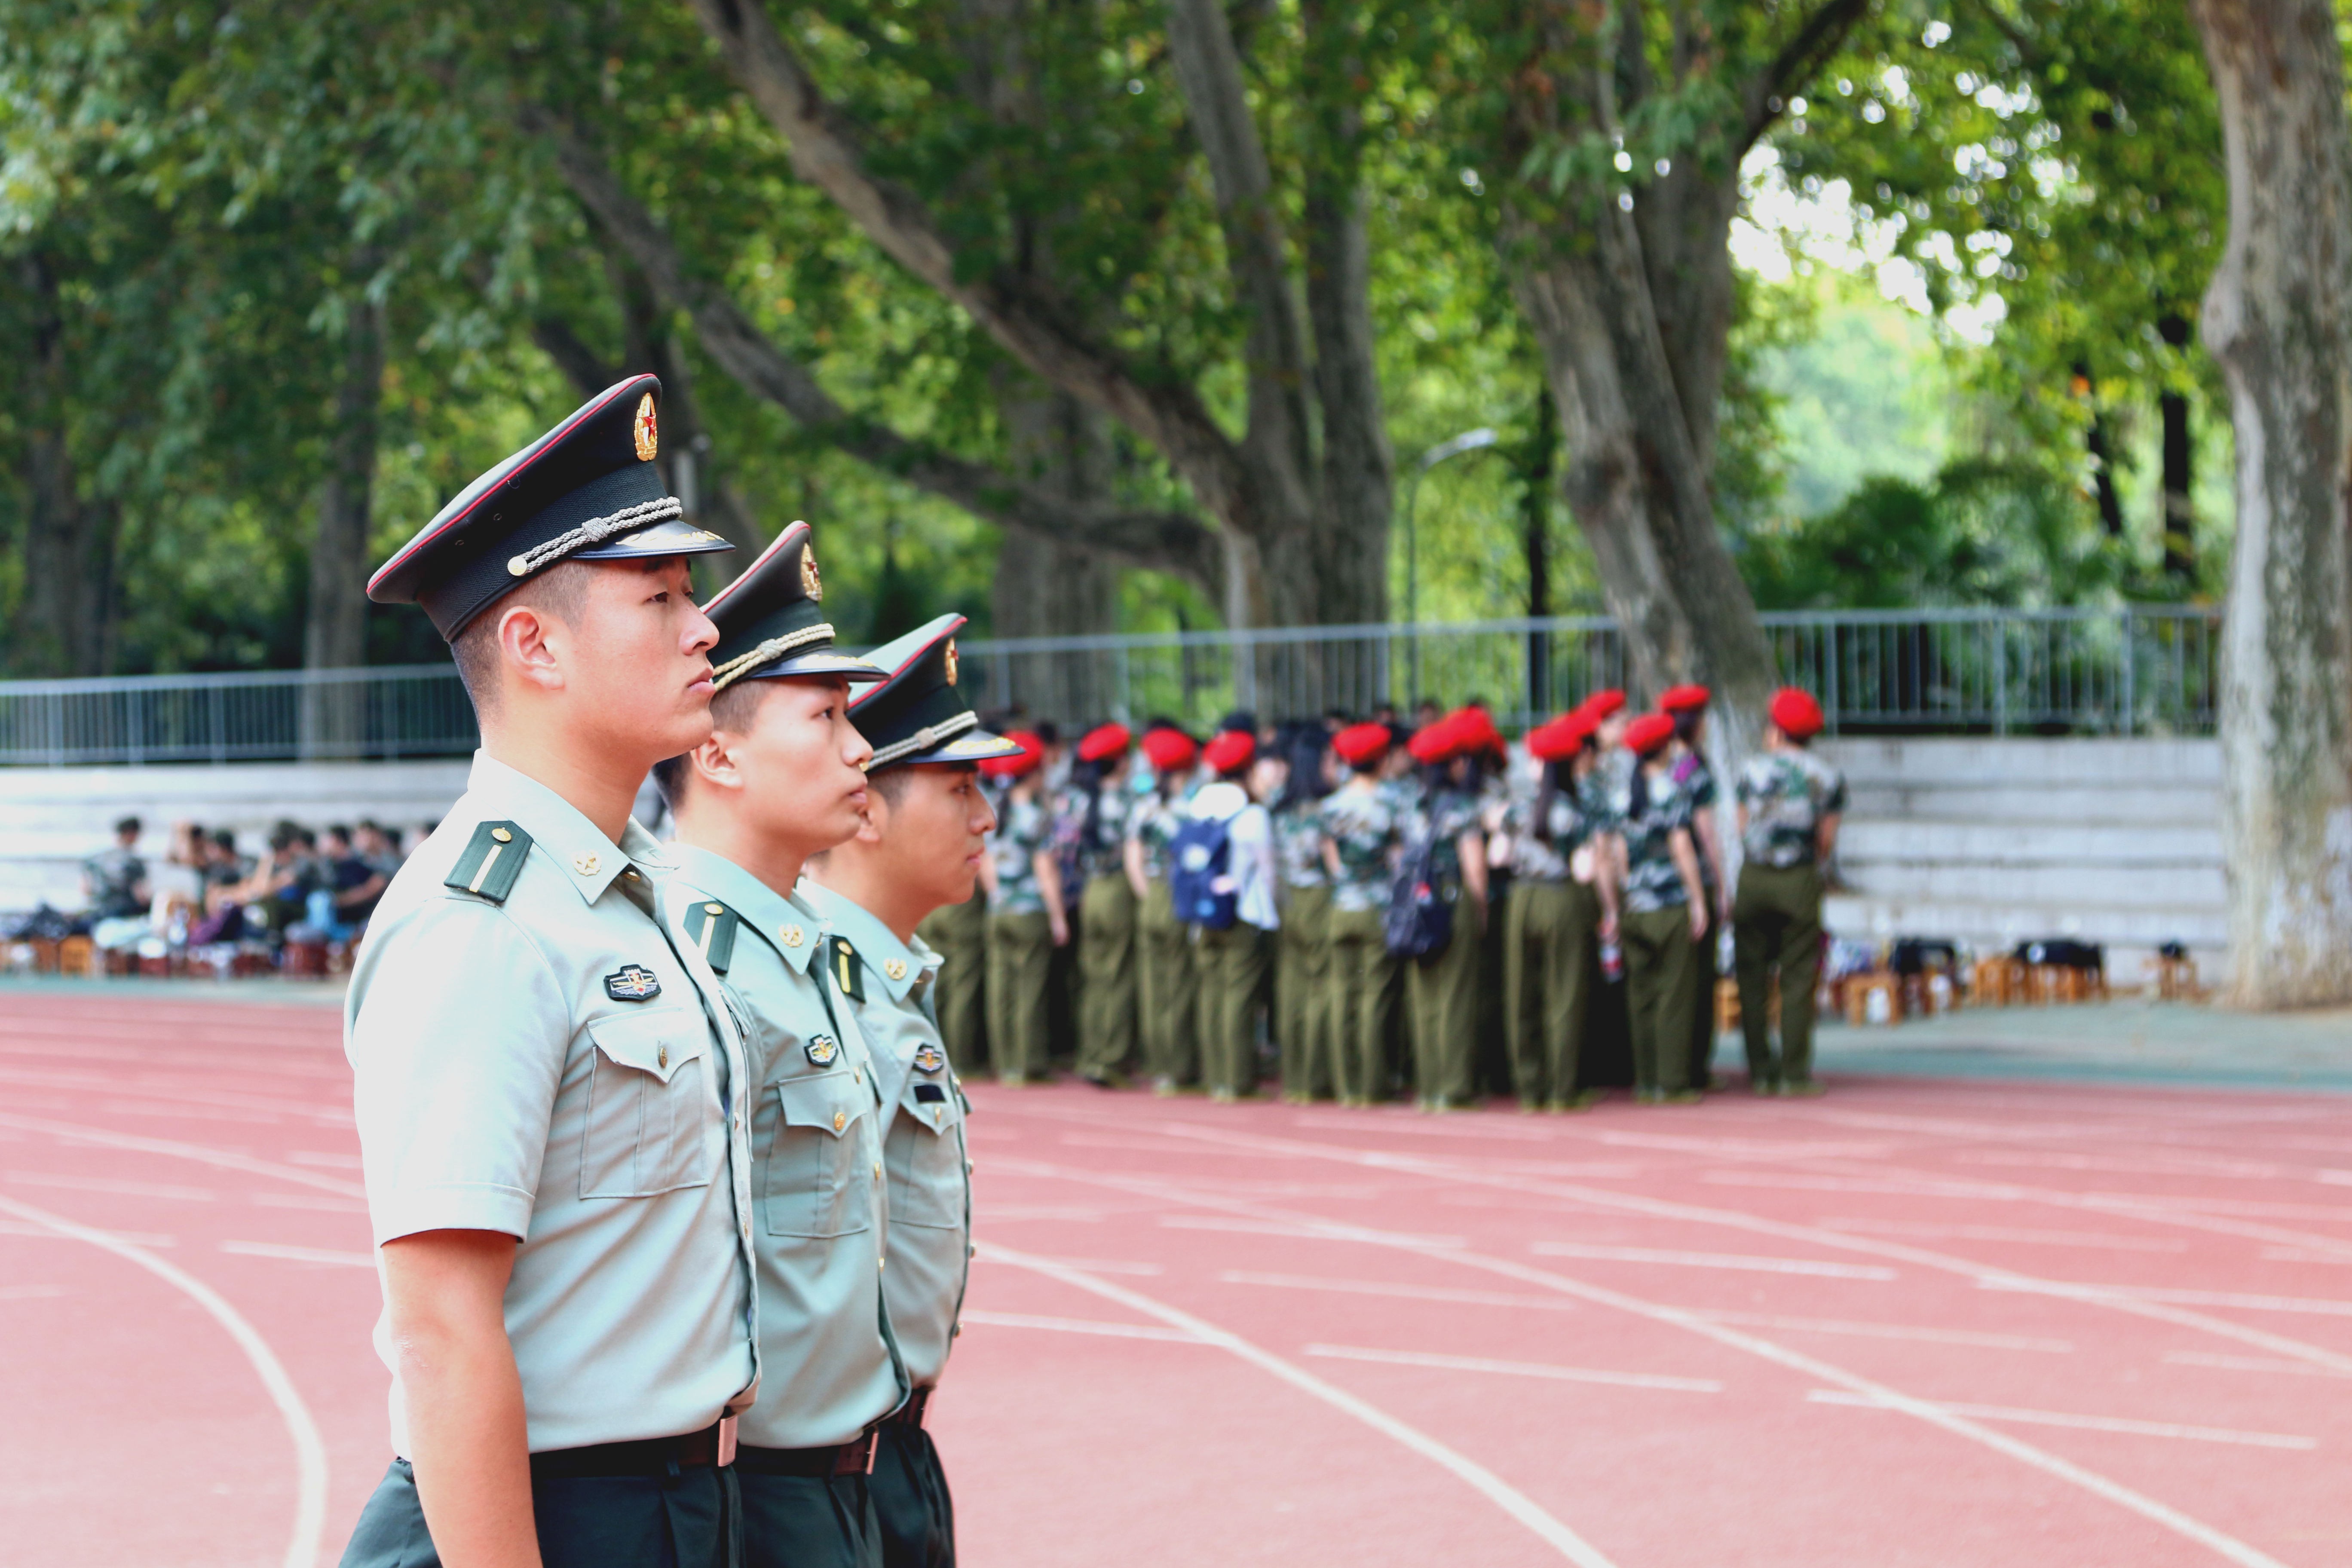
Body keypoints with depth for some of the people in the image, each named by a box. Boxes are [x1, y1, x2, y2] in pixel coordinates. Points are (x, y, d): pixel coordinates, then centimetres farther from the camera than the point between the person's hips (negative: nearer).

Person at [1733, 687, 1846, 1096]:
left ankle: (1760, 1069, 9)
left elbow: (1743, 829, 6)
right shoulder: (1828, 777, 0)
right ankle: (1794, 1072, 1)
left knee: (1753, 977, 9)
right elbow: (1827, 842, 1)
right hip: (1800, 881, -1)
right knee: (1797, 979, 3)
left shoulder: (1753, 769, 2)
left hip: (1754, 878, 1)